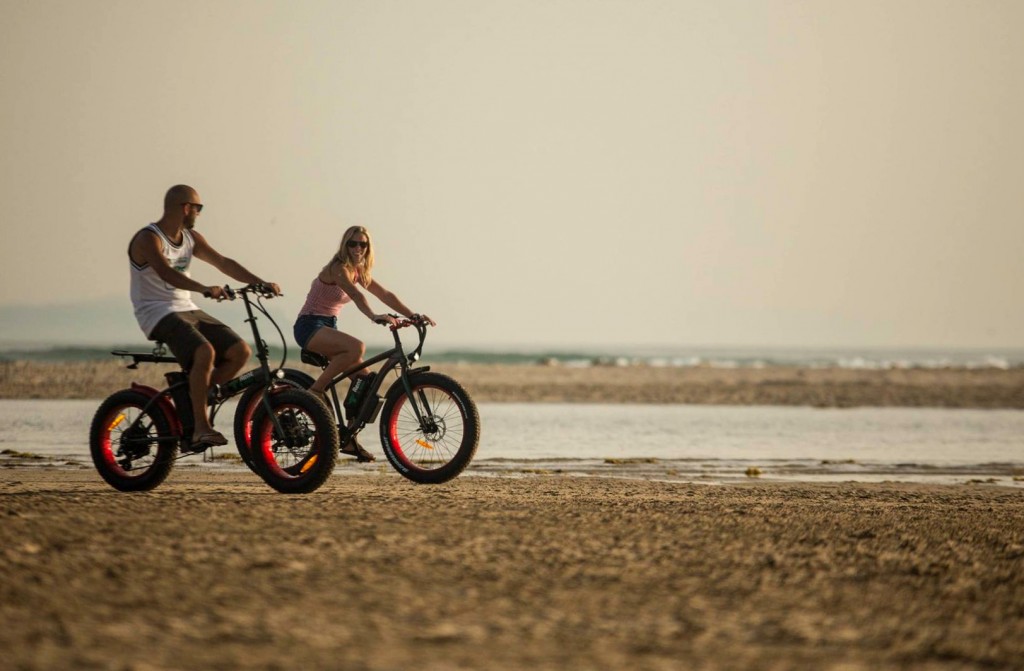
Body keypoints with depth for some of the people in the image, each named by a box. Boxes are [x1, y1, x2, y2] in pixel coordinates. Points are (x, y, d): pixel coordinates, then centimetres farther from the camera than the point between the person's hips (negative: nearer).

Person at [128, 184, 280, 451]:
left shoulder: (191, 238, 13)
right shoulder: (148, 239, -13)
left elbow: (223, 263, 11)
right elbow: (166, 273, -31)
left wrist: (261, 284, -2)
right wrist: (205, 289, -45)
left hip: (188, 310, 8)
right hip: (159, 314, -8)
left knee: (241, 351, -7)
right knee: (205, 352, -32)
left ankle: (192, 403, 3)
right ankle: (200, 429, -25)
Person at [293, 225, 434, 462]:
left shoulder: (359, 271, 11)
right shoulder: (338, 268, -16)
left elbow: (386, 295, 9)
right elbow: (355, 295, -34)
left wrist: (412, 316, -2)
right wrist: (373, 316, -51)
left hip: (328, 328, 9)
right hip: (310, 326, -9)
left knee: (363, 377, -2)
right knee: (357, 347, -34)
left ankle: (349, 439, 4)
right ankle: (315, 391, -23)